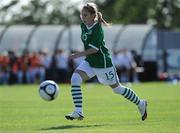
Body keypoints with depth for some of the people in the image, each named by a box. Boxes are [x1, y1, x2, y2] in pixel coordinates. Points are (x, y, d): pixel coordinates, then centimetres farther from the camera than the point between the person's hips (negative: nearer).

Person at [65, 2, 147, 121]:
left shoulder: (97, 29, -22)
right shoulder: (83, 25, 2)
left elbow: (94, 49, -26)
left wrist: (79, 54, -30)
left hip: (103, 63, -7)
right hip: (89, 62, 7)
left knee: (117, 88, 8)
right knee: (75, 79, -17)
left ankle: (141, 104, 31)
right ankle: (78, 113, -17)